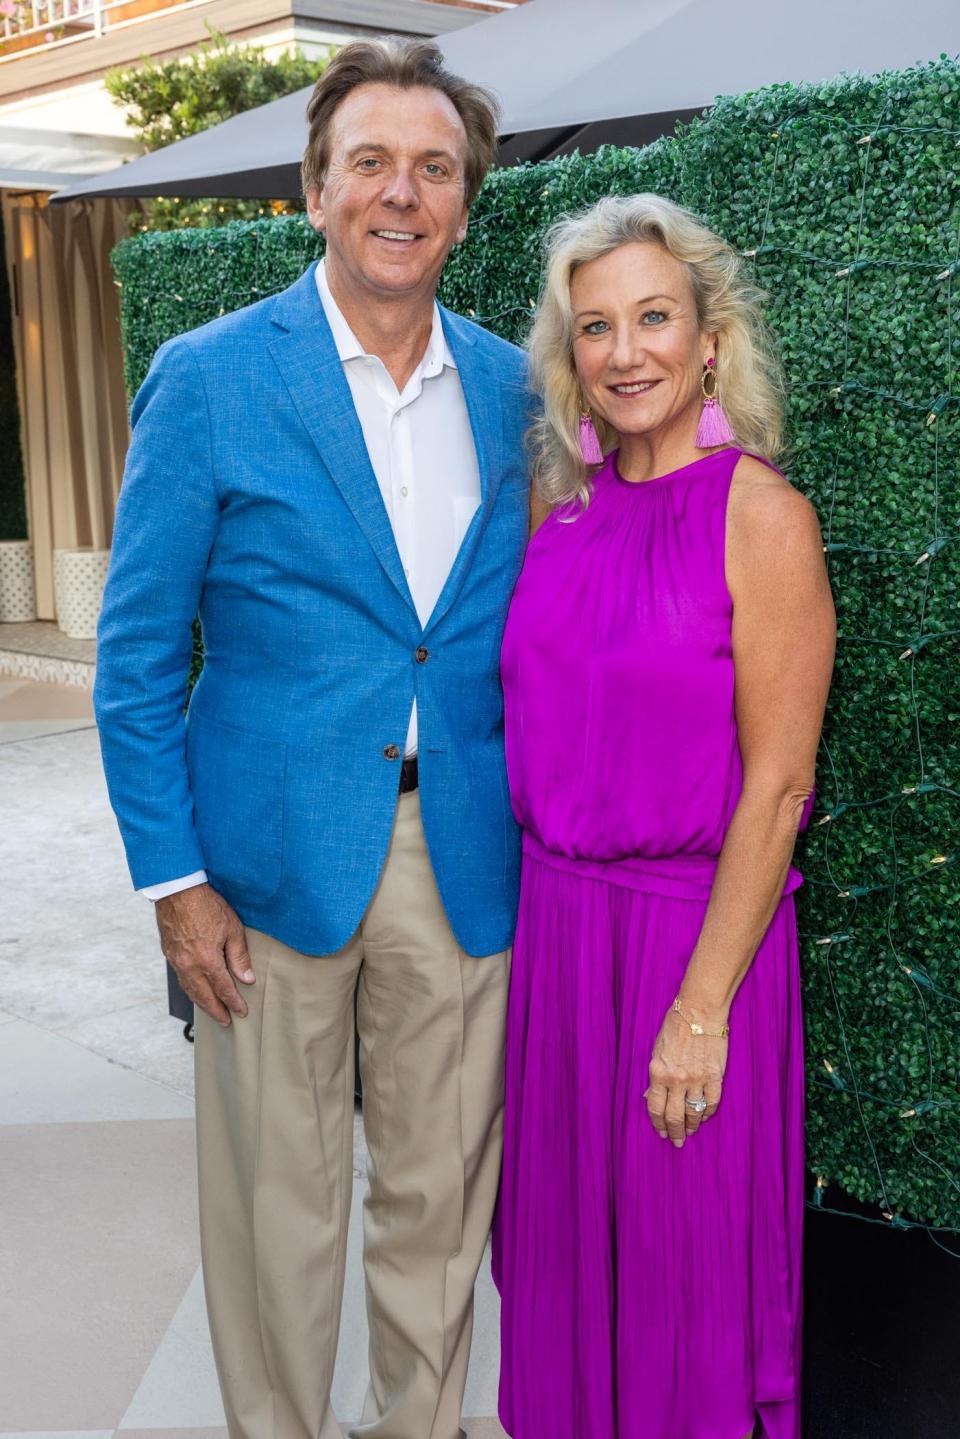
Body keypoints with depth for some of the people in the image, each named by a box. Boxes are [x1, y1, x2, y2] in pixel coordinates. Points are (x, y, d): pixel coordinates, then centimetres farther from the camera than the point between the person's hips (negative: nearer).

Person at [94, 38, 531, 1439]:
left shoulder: (511, 388, 6)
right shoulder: (209, 377, -5)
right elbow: (136, 652, -4)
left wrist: (537, 829, 5)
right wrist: (171, 875, -8)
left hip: (464, 858, 3)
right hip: (277, 856, -3)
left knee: (438, 1196, 15)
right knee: (277, 1205, 11)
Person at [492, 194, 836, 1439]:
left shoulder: (762, 517, -13)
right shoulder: (559, 504, 4)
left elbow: (775, 788, -15)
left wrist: (702, 1008, -15)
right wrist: (542, 907, 6)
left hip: (693, 924, -5)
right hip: (555, 915, 5)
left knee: (685, 1244, 11)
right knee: (565, 1226, 19)